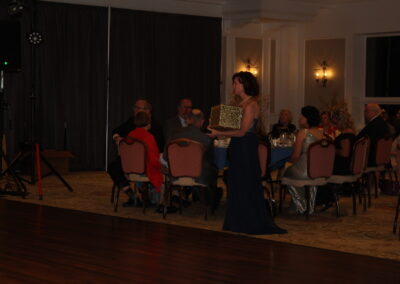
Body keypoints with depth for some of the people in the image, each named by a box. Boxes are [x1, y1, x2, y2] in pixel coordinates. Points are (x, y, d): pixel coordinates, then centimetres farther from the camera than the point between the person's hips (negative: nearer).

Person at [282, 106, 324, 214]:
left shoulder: (303, 133, -13)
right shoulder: (321, 132, 7)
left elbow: (296, 155, -11)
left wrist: (290, 160, 11)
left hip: (304, 172, -6)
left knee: (287, 173, 23)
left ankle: (301, 206, 27)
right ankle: (310, 207, 43)